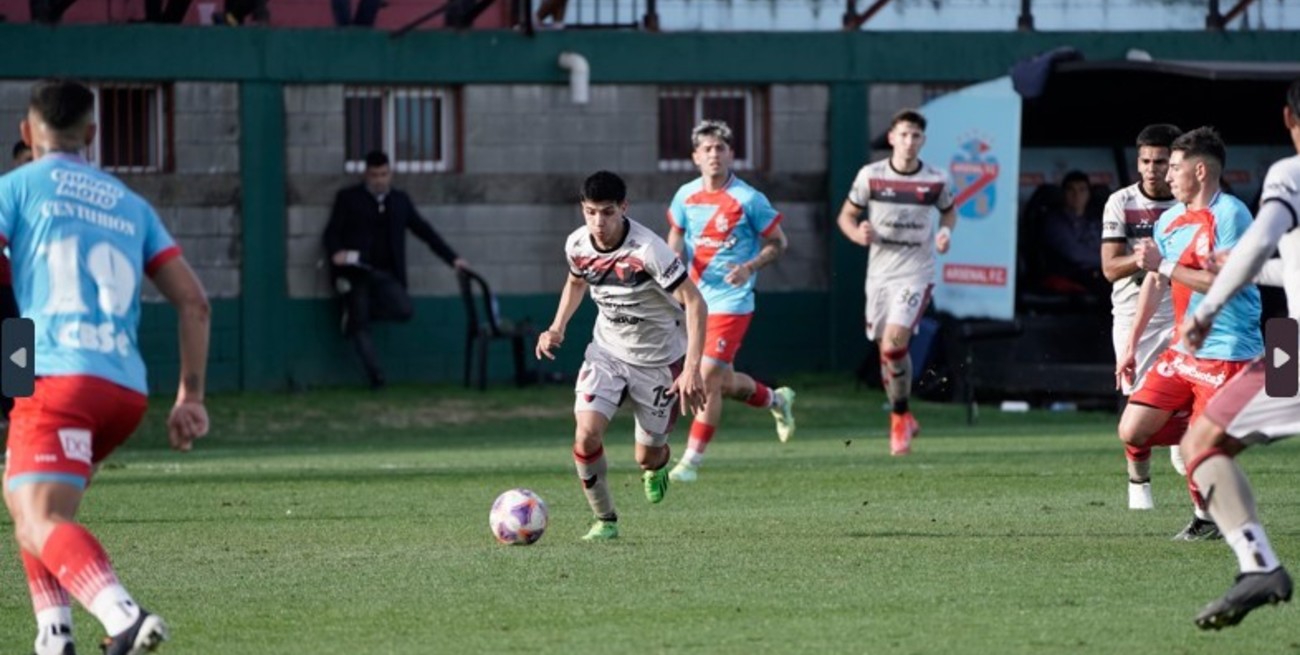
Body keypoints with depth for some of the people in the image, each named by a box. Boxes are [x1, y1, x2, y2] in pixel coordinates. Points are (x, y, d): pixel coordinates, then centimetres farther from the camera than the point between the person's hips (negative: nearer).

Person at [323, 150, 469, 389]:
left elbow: (424, 231, 18)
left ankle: (355, 311, 2)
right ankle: (375, 375, -6)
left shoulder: (400, 200, 16)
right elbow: (332, 233, 2)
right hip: (355, 274, -3)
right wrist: (336, 253, -21)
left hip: (386, 273, 3)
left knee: (403, 310, -20)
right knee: (360, 326, -9)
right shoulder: (348, 198, 6)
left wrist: (452, 258, 11)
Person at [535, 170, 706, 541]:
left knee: (647, 457, 5)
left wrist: (691, 369, -33)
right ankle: (604, 520, 0)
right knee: (587, 434, -20)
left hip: (657, 360, -3)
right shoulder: (577, 245, -10)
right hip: (607, 352, 3)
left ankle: (657, 466, 46)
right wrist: (557, 327, 2)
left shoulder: (647, 250, -28)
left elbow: (694, 303, -26)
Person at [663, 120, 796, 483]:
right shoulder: (686, 196, 3)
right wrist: (677, 258, -3)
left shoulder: (748, 200, -11)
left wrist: (750, 268, -19)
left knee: (708, 377, -13)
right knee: (725, 382, 15)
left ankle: (691, 460, -5)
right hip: (696, 299, 6)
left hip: (731, 301, -6)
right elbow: (676, 233, 19)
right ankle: (776, 400, 45)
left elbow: (778, 243, -2)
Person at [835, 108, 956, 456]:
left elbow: (949, 212, 17)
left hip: (916, 274, -2)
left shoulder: (937, 181, -2)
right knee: (887, 351, 8)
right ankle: (902, 421, 29)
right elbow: (846, 216, 7)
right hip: (879, 273, 3)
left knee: (894, 342, -20)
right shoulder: (871, 176, -2)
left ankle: (900, 418, -2)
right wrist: (858, 234, -14)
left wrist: (946, 232, -5)